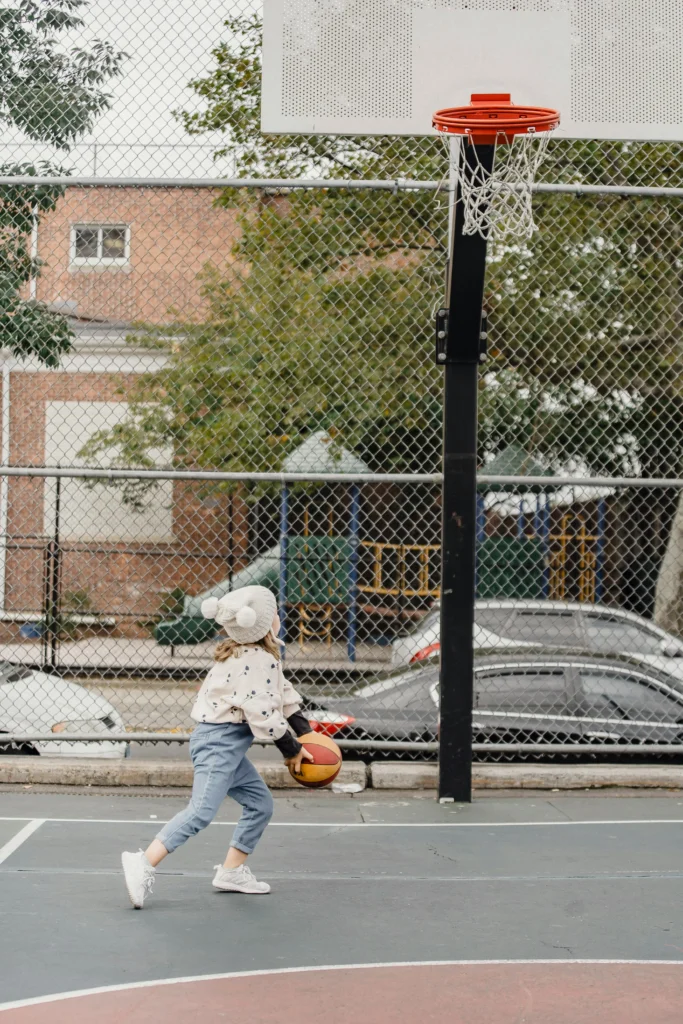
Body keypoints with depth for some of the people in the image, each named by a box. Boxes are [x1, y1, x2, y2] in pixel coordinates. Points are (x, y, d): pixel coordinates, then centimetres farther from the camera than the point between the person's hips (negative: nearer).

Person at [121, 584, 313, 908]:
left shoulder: (244, 654, 14)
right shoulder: (260, 661, -18)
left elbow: (282, 693, 22)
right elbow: (263, 714, -21)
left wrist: (304, 731, 17)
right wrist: (291, 748, -7)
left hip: (227, 746, 11)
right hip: (219, 743, -11)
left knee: (260, 803, 16)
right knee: (202, 811, -19)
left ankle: (233, 870, 22)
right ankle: (144, 863, -24)